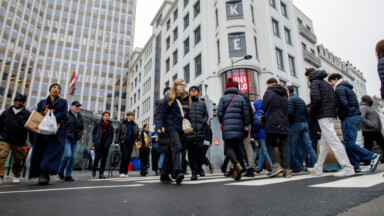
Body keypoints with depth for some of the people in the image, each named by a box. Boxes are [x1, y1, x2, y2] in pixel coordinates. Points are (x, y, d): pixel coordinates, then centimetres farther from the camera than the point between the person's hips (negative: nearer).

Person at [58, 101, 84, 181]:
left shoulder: (79, 116, 15)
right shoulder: (66, 115, -1)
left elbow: (82, 128, 21)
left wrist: (79, 135, 8)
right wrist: (65, 134, -12)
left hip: (75, 140, 5)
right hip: (67, 138, -5)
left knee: (73, 157, 1)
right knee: (68, 155, -15)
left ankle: (68, 175, 9)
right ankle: (60, 171, 9)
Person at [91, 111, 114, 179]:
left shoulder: (110, 125, 9)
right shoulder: (97, 124, 3)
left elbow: (111, 135, 13)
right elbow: (93, 132, 6)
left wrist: (109, 142, 0)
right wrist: (94, 141, -5)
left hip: (106, 145, 2)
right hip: (98, 144, -2)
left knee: (104, 159, 1)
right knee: (97, 157, -6)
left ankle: (101, 173, 8)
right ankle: (94, 170, 21)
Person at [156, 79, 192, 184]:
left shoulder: (186, 99, 17)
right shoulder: (170, 98, -1)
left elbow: (187, 115, 21)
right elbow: (162, 113, -5)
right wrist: (160, 126, -14)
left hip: (180, 128, 6)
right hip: (171, 127, -6)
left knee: (171, 151, 10)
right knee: (177, 147, -23)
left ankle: (164, 174, 17)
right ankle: (177, 172, -29)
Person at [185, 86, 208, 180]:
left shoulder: (202, 103, 17)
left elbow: (206, 115, 16)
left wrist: (203, 122, -1)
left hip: (200, 131, 1)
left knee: (200, 148, -12)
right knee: (191, 151, 2)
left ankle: (199, 166, 14)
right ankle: (194, 172, 12)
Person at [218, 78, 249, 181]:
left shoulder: (223, 98, 4)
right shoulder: (241, 98, 11)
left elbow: (220, 113, -3)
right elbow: (246, 113, 5)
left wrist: (222, 123, 13)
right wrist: (246, 126, 8)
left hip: (228, 127, -3)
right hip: (239, 127, 4)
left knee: (229, 148, -4)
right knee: (237, 147, 13)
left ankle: (238, 165, -27)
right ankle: (236, 171, 13)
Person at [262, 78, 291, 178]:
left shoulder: (268, 92, 1)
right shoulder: (284, 94, 18)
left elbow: (263, 108, 0)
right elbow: (287, 110, 20)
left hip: (272, 124, -5)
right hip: (284, 124, 5)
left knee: (269, 144, 6)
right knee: (284, 146, 5)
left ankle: (276, 165, -7)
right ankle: (287, 169, 2)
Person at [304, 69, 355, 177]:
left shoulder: (315, 82, -1)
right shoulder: (327, 83, 25)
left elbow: (316, 98, -17)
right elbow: (334, 99, 20)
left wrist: (312, 113, -5)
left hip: (324, 116, -9)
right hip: (332, 115, 9)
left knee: (333, 141, -11)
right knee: (324, 143, 10)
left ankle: (348, 168, -13)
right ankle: (318, 168, 16)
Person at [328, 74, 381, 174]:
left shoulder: (339, 88, -5)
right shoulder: (348, 88, 25)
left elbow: (343, 103, -19)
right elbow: (355, 104, 23)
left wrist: (342, 116, -7)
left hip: (349, 118, -10)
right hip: (357, 116, 10)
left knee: (349, 143, -10)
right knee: (350, 143, 6)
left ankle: (372, 156, -11)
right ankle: (356, 168, 4)